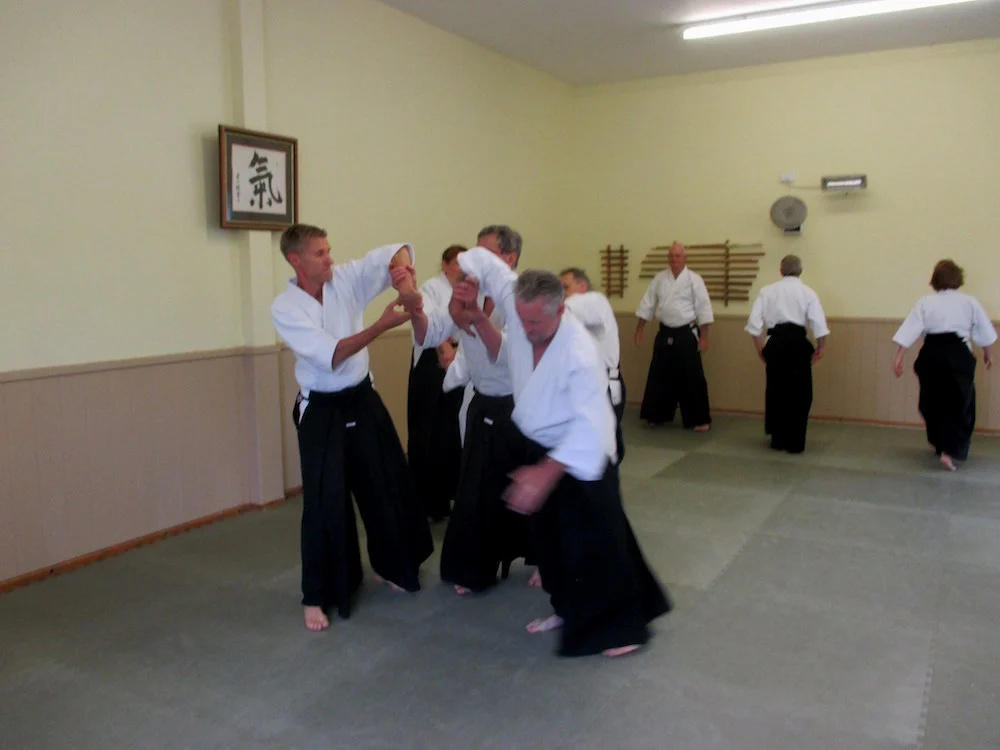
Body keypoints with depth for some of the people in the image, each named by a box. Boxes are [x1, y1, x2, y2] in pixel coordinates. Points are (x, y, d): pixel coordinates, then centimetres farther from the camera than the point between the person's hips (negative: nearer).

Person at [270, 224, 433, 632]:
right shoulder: (284, 308, -14)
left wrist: (406, 279, -30)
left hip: (363, 399, 5)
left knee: (387, 484, 14)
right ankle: (318, 596, 12)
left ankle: (389, 566, 37)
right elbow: (330, 355, -25)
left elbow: (397, 252, -7)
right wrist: (382, 325, -33)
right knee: (325, 502, -5)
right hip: (321, 411, -4)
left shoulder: (347, 279, -5)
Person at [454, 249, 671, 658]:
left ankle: (622, 623, 18)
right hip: (538, 446, 7)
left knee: (595, 540, 0)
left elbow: (590, 427, -32)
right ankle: (569, 609, 36)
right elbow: (483, 259, 0)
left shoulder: (580, 355, -33)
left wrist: (545, 474, -34)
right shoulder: (519, 301, -15)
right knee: (548, 536, 17)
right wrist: (474, 313, -16)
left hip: (579, 456, -7)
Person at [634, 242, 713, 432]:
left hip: (687, 334, -4)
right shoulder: (659, 278, 5)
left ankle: (700, 420, 7)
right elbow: (647, 304, 9)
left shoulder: (694, 279, -6)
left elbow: (704, 309, -7)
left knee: (692, 378, -3)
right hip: (665, 334, 4)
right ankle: (657, 415, 24)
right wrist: (639, 330, 7)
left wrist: (704, 337, -10)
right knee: (659, 377, 10)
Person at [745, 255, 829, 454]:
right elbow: (819, 324, -3)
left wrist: (759, 347, 11)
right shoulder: (807, 292, 4)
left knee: (775, 391, 13)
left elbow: (754, 322, 2)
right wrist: (821, 348, 8)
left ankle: (778, 439, 21)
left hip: (776, 343, 1)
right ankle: (795, 443, 10)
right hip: (798, 343, -1)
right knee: (799, 393, 8)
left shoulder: (767, 290, 7)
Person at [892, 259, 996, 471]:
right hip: (958, 355, -1)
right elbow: (984, 333, 13)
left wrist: (898, 359, -6)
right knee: (959, 404, 6)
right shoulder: (970, 303, 3)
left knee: (932, 401, 19)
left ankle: (938, 443, 36)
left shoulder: (925, 303, 1)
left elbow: (908, 332, -7)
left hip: (931, 355, 1)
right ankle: (949, 452, -8)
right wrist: (987, 353, 30)